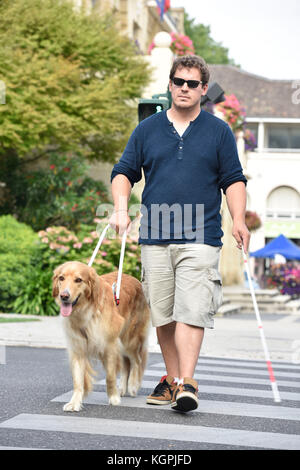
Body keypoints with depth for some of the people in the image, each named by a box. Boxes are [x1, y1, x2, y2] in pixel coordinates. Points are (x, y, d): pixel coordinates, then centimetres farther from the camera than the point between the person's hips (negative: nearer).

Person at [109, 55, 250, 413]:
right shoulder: (147, 129, 13)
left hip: (201, 239, -2)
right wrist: (121, 208, -3)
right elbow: (124, 172, 14)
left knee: (192, 311, -14)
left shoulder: (218, 131, 9)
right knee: (162, 314, 6)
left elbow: (233, 180, 9)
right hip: (154, 238, 3)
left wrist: (238, 219, -6)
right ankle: (171, 377, 18)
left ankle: (186, 383, -15)